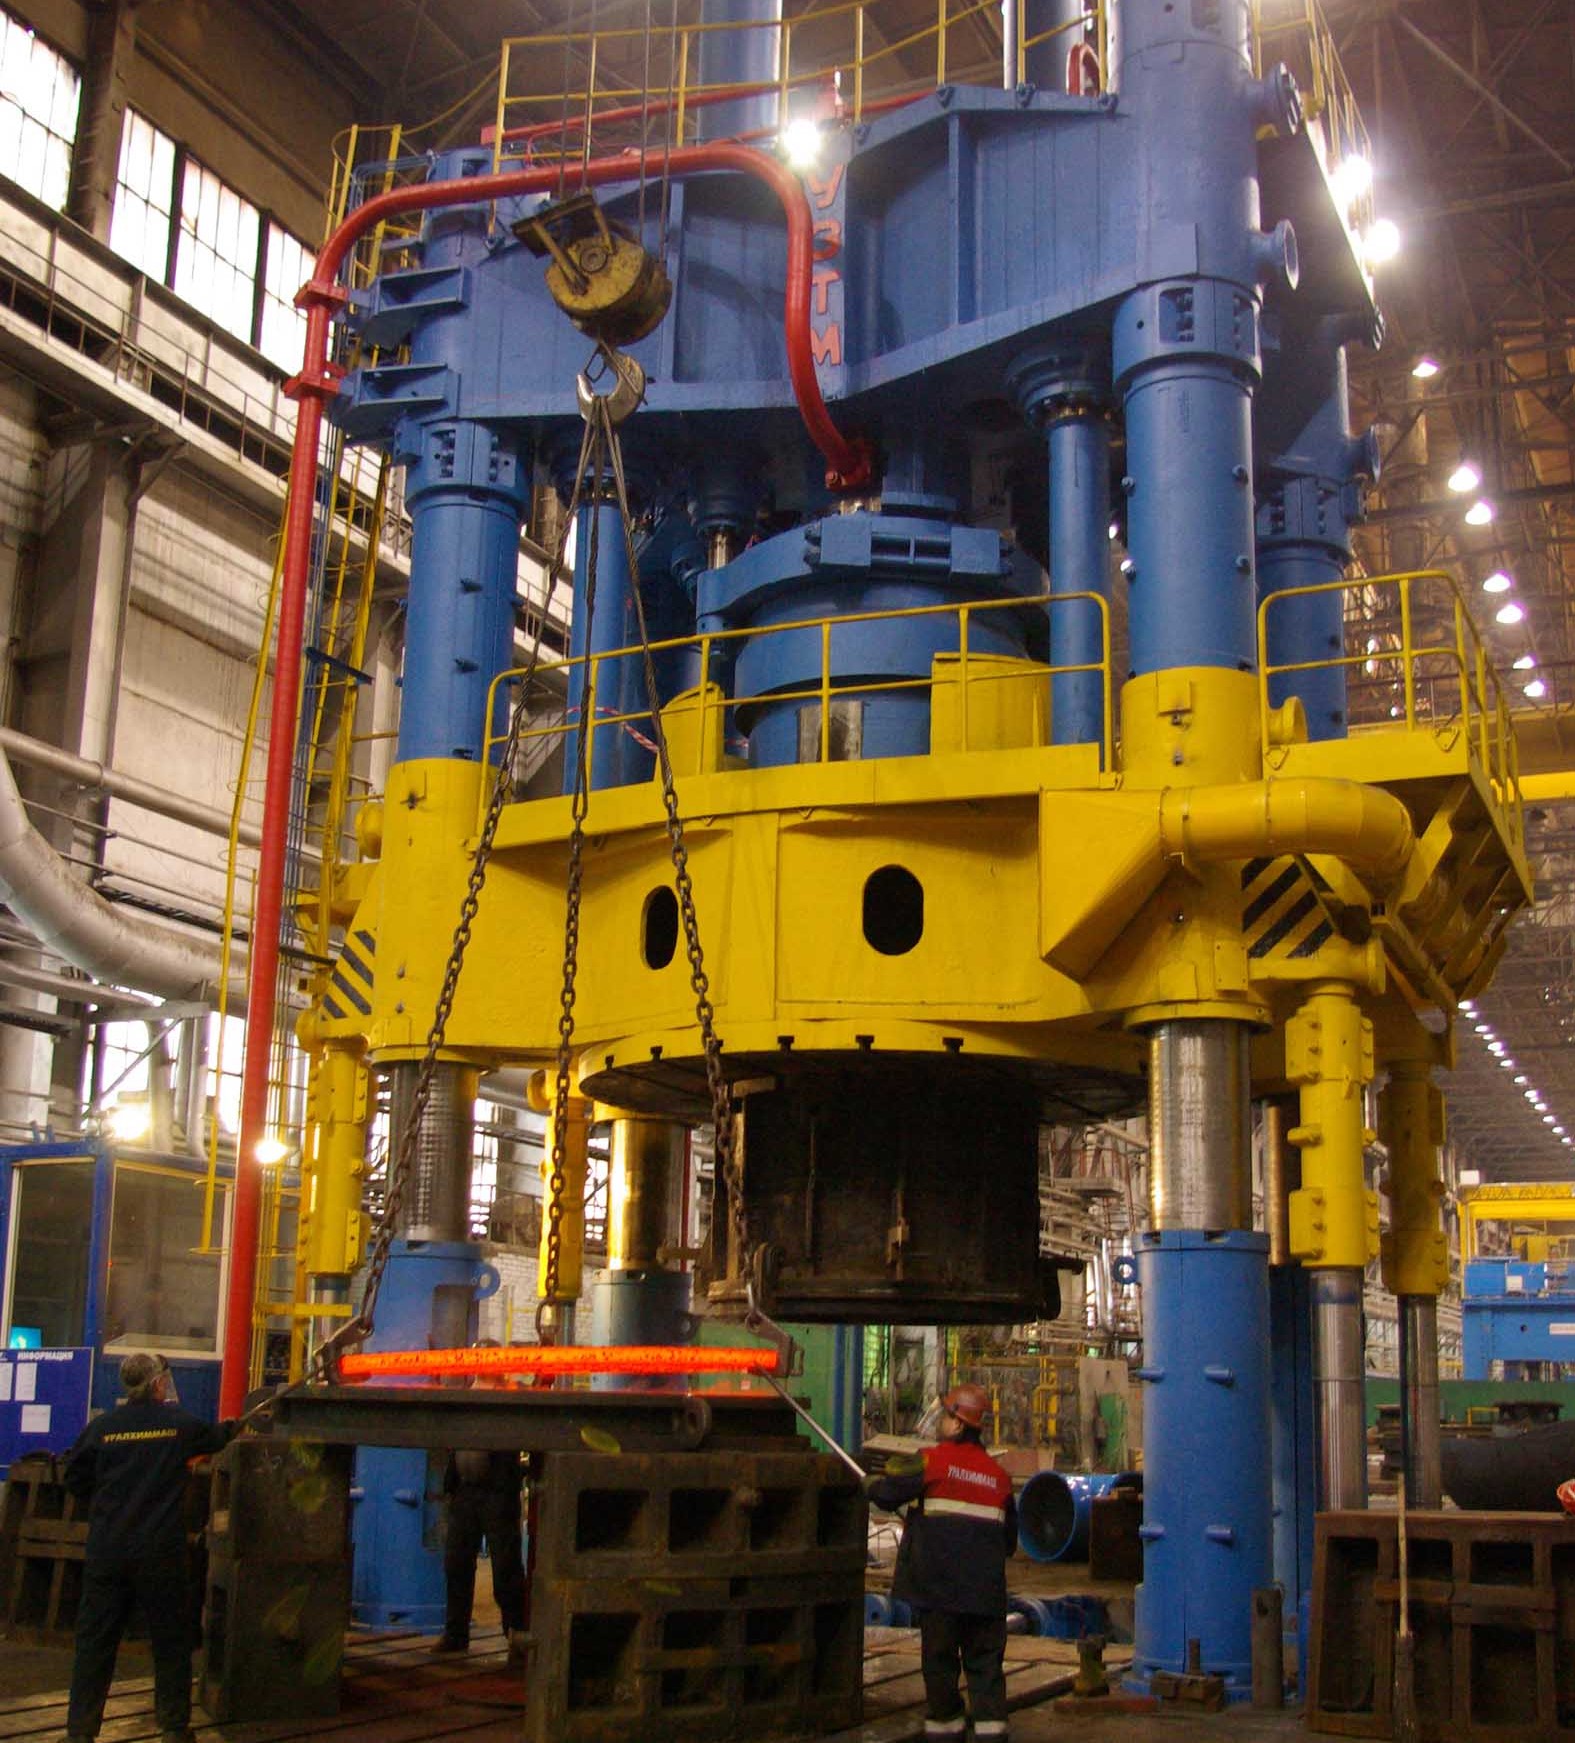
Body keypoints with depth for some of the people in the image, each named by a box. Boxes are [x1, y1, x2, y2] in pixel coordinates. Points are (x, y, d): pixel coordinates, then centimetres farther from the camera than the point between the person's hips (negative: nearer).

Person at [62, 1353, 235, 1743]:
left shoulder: (101, 1427, -2)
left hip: (107, 1549, 1)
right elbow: (217, 1437, 18)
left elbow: (73, 1479, 6)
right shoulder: (180, 1423, -2)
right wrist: (234, 1426, 41)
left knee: (95, 1641, 8)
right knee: (171, 1641, 11)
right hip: (161, 1549, -1)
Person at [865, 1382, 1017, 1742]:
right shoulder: (998, 1474, 8)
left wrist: (870, 1483, 17)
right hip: (986, 1588, 4)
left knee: (939, 1657, 9)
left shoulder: (933, 1461, -8)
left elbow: (888, 1493, -5)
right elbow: (1009, 1537, 15)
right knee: (986, 1659, 8)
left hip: (939, 1583, -4)